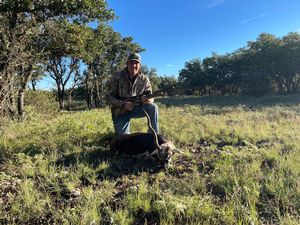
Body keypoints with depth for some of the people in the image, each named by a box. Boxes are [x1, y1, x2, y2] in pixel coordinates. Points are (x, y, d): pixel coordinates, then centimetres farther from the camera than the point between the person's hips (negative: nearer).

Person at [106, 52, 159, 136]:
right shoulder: (117, 77, -12)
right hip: (120, 112, -2)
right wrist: (123, 104, -29)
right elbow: (109, 97, -12)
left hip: (136, 109, 2)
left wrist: (148, 99, -32)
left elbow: (150, 97, -6)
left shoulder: (144, 79, -6)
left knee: (153, 107, -25)